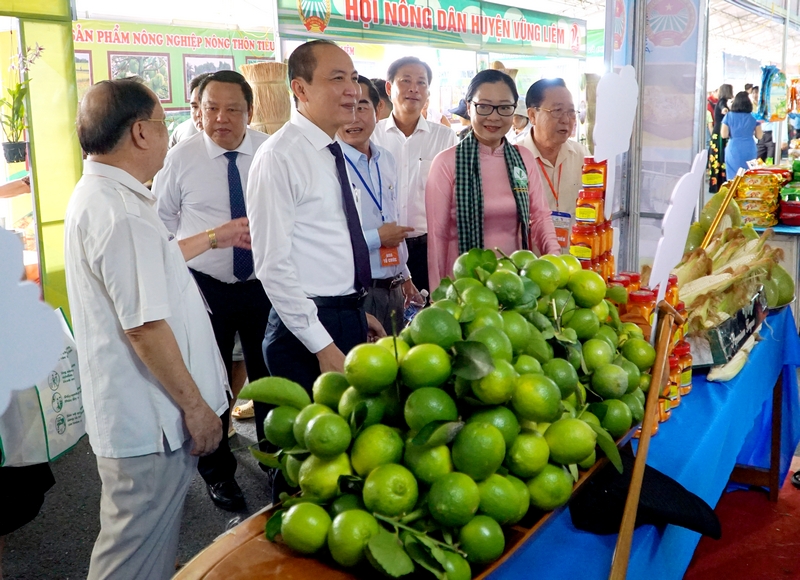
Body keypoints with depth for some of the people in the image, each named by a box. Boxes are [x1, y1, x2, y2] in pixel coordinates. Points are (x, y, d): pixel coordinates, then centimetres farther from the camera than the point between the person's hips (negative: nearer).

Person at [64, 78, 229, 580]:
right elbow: (145, 327, -27)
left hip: (139, 413, 10)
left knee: (153, 536, 27)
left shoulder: (96, 195, 10)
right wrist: (196, 406, -18)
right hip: (151, 421, -10)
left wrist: (214, 237, 34)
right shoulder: (122, 213, -25)